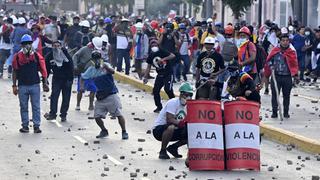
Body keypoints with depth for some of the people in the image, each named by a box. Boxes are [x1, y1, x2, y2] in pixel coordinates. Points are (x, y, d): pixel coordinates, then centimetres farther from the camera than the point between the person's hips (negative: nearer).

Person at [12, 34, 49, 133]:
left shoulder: (37, 56, 1)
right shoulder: (18, 57, 0)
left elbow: (43, 70, 6)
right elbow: (15, 72, 5)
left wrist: (45, 83, 4)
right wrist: (14, 86, 3)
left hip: (35, 85, 0)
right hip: (22, 86, 0)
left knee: (36, 107, 1)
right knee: (23, 107, 8)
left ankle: (36, 126, 6)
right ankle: (25, 126, 16)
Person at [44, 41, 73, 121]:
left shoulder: (66, 55, -9)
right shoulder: (50, 56, -3)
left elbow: (71, 68, -6)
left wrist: (70, 80, -11)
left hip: (66, 79, -1)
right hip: (56, 79, 1)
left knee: (66, 98, 3)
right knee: (54, 96, -10)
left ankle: (63, 115, 11)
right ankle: (52, 113, -8)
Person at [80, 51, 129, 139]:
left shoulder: (106, 65, -8)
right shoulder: (91, 69, 4)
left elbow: (112, 71, -30)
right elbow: (83, 77, 17)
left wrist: (106, 67, -51)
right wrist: (82, 86, -1)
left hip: (111, 95, -4)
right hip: (100, 97, 4)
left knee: (119, 114, -7)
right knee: (97, 116, 1)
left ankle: (124, 132, 6)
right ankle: (104, 131, 24)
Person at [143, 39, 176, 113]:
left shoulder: (162, 52, -12)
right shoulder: (151, 56, 5)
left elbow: (173, 56, -25)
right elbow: (149, 67, 12)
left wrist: (163, 59, -34)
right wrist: (145, 77, 7)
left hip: (168, 74, -6)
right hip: (160, 75, 6)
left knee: (168, 89, -21)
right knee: (155, 90, -1)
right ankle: (159, 107, 15)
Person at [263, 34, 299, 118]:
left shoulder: (292, 53, 4)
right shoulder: (275, 51, 4)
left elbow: (294, 64, 3)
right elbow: (269, 60, 11)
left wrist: (295, 74, -8)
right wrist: (271, 66, -7)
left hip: (287, 77, 0)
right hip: (276, 76, 0)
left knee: (286, 95, 6)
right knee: (275, 95, 0)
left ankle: (286, 112, 16)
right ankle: (274, 112, 7)